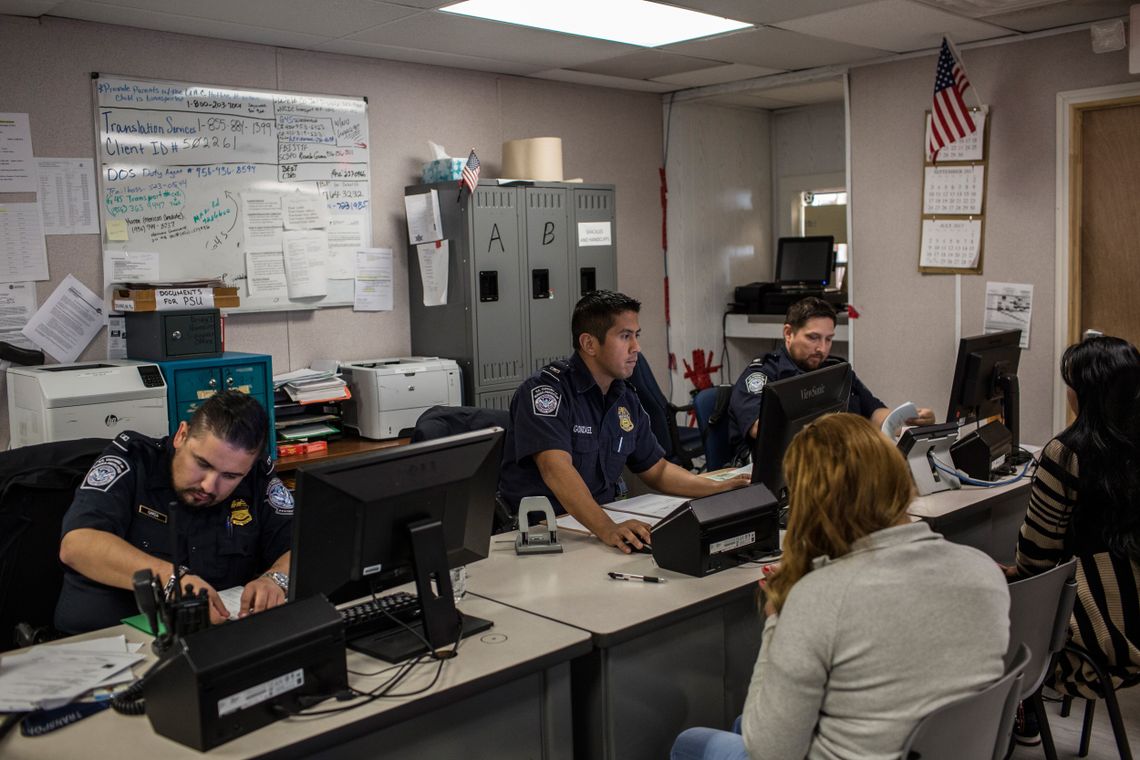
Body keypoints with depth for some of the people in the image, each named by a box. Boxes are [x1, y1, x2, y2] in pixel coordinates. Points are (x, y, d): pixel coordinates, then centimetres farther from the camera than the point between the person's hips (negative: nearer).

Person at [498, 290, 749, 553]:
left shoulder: (626, 400, 10)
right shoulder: (544, 390, -14)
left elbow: (657, 470, 17)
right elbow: (556, 469, -28)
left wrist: (719, 489, 2)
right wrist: (607, 529, -40)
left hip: (602, 519, 7)